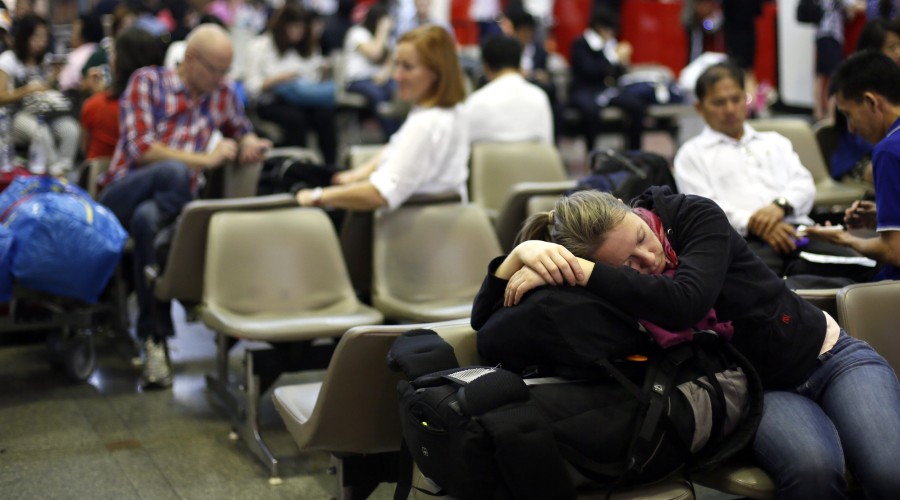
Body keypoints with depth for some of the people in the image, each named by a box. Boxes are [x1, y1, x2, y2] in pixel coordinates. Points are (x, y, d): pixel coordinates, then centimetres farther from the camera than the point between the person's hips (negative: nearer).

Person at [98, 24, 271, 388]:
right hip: (122, 195, -2)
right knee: (173, 171, -38)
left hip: (168, 201, 2)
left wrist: (250, 145, 5)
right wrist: (206, 160, -10)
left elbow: (242, 132, 32)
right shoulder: (147, 82, 1)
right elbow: (140, 149, -10)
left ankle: (154, 338, -30)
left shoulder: (223, 94, 14)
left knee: (147, 219, -38)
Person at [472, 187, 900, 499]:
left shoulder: (693, 216, -17)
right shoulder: (613, 288, -14)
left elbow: (684, 302, -37)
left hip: (825, 355, 0)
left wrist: (582, 272, -37)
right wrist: (521, 253, -33)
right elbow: (486, 324, -17)